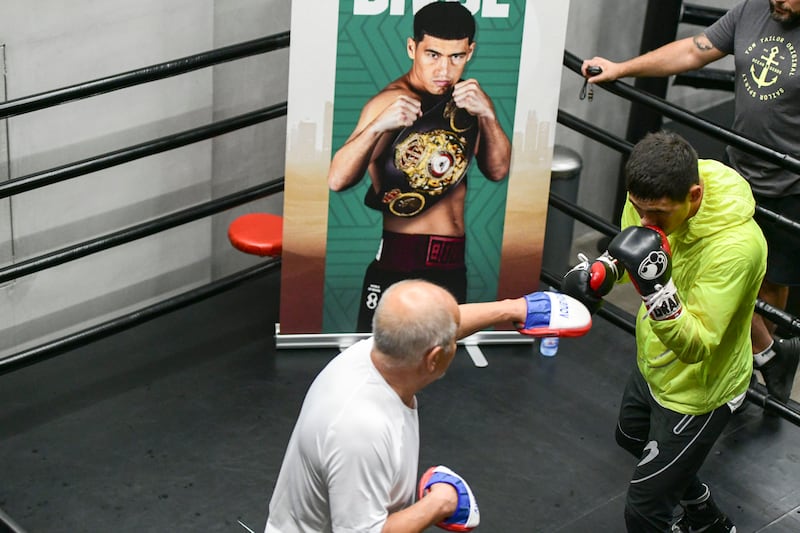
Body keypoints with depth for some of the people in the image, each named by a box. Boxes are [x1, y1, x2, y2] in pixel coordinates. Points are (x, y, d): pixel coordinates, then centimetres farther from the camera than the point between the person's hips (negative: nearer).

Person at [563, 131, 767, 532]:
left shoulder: (735, 245, -38)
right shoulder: (654, 199, -18)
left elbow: (696, 347, -36)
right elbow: (626, 251, 5)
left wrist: (656, 287, -51)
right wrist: (600, 271, -17)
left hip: (698, 390, -8)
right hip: (653, 365, 8)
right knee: (632, 438, 35)